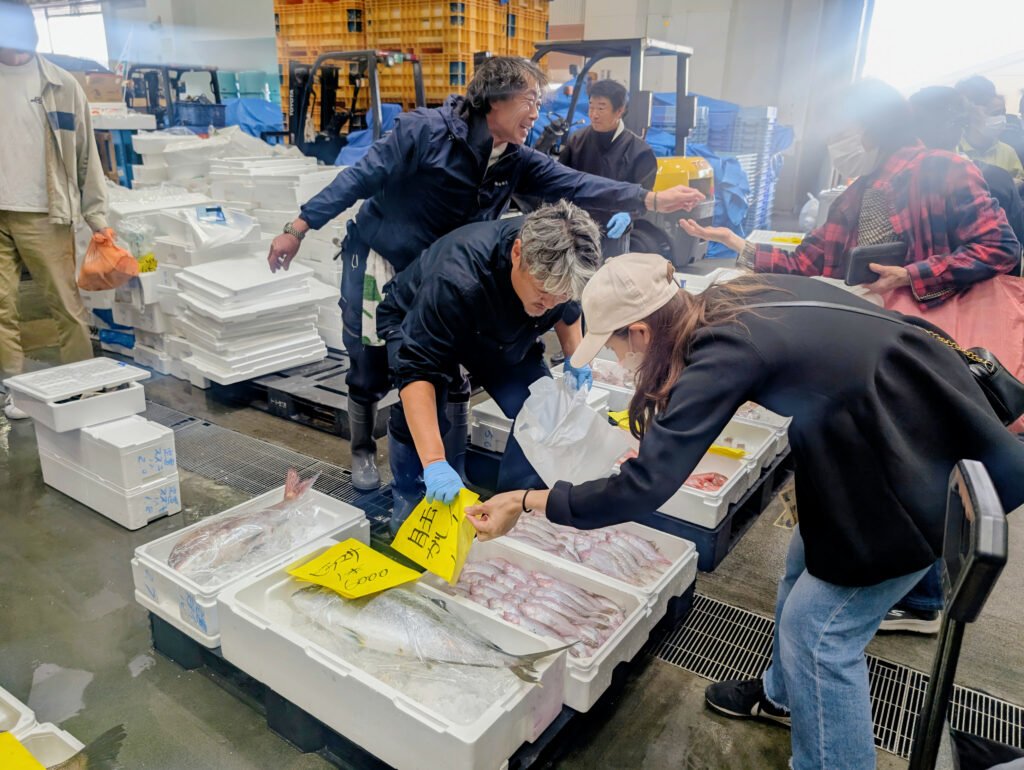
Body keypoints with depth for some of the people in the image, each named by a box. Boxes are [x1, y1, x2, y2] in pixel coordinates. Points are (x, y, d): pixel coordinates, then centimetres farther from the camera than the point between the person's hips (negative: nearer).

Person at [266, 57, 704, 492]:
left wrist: (652, 200, -23)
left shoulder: (516, 162, -5)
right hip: (377, 265, -4)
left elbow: (576, 185, -13)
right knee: (369, 374, 8)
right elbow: (359, 179, -19)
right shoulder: (426, 130, -20)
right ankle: (363, 452, 33)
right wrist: (298, 230, -20)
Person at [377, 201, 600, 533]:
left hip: (501, 332, 5)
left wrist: (575, 357, -12)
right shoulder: (456, 281, -46)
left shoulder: (559, 265, -27)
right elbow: (417, 370, -47)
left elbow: (568, 309, 0)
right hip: (416, 323, -4)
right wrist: (434, 463, -54)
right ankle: (409, 502, -3)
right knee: (422, 404, -29)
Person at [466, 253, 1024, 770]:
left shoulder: (726, 353, -27)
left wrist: (527, 502, -19)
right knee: (806, 565, 23)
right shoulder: (727, 301, -3)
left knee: (818, 627, 0)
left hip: (920, 471, -9)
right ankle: (783, 695, 46)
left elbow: (644, 487, -28)